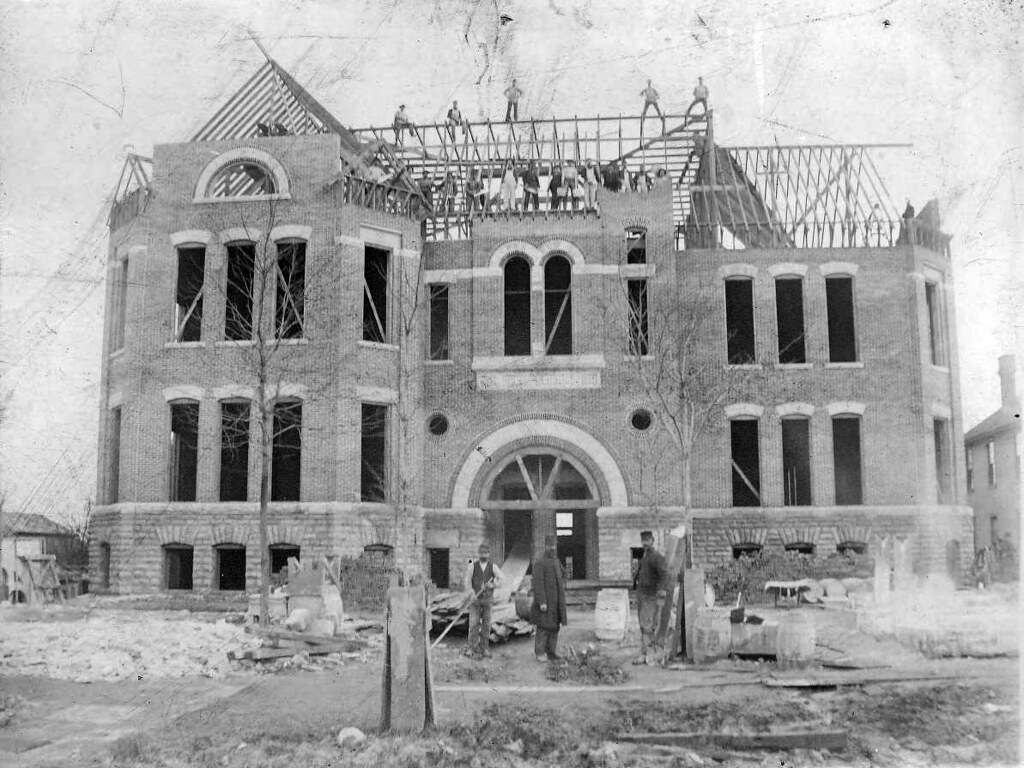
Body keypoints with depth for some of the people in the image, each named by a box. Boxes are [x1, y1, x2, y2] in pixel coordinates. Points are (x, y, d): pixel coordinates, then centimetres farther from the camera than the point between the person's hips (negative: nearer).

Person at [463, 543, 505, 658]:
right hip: (475, 598, -1)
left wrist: (493, 585, -22)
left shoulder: (493, 567, 0)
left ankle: (484, 648, 12)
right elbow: (467, 581, -5)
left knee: (486, 624, 4)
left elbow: (502, 579, -6)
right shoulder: (472, 565, -2)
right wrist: (472, 594, -19)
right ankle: (471, 648, 1)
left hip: (488, 598, 1)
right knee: (474, 623, -5)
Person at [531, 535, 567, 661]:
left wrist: (562, 586, 10)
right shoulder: (539, 562, -13)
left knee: (555, 626, 7)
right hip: (545, 600, -8)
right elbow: (537, 583, -18)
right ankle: (540, 653, 1)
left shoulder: (556, 561, 12)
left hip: (556, 601, 8)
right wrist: (541, 602, -23)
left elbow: (563, 575, 28)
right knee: (544, 627, -6)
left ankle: (551, 651, 14)